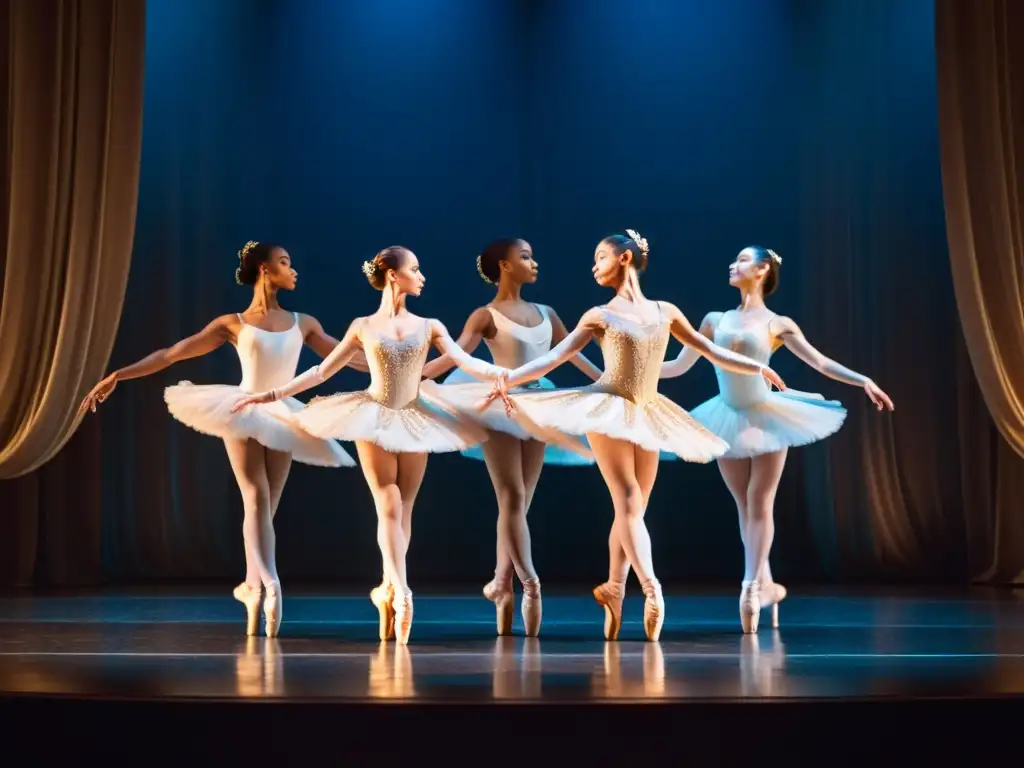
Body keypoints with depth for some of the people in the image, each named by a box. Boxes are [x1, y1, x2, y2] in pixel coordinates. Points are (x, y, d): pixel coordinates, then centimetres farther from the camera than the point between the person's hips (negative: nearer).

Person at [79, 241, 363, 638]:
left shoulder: (303, 323, 12)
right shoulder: (233, 323, 4)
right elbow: (171, 354, 4)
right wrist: (115, 376, 0)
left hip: (283, 419, 3)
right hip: (242, 413, -3)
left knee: (266, 507, 4)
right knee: (256, 502, -15)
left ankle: (252, 586, 15)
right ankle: (270, 587, -27)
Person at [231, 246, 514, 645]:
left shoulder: (429, 326, 6)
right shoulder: (363, 327, 2)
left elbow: (466, 362, -4)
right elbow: (322, 371, 7)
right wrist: (272, 394, 4)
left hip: (414, 421, 2)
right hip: (375, 419, -2)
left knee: (403, 509, 3)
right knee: (389, 507, -9)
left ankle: (388, 591, 13)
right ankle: (401, 592, -15)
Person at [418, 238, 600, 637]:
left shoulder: (545, 313, 13)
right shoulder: (487, 315, -3)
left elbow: (575, 355, 19)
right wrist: (416, 373, -28)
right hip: (501, 406, -6)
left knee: (519, 503, 5)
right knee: (511, 499, -9)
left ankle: (502, 583, 9)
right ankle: (529, 582, -11)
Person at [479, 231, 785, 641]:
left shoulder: (664, 311, 8)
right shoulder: (600, 315, 0)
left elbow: (709, 350, 15)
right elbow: (556, 356, -7)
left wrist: (759, 368, 15)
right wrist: (509, 378, -20)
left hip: (646, 414, 4)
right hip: (608, 409, -4)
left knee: (634, 507, 5)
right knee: (628, 503, -12)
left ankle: (614, 588, 15)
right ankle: (652, 590, -20)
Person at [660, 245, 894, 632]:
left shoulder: (777, 323, -2)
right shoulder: (715, 320, 7)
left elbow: (821, 363, -3)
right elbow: (679, 365, 12)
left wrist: (864, 381, -16)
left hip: (765, 417, -3)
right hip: (729, 420, 4)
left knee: (760, 503, -2)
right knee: (745, 506, 7)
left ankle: (752, 586, 1)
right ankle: (764, 584, 14)